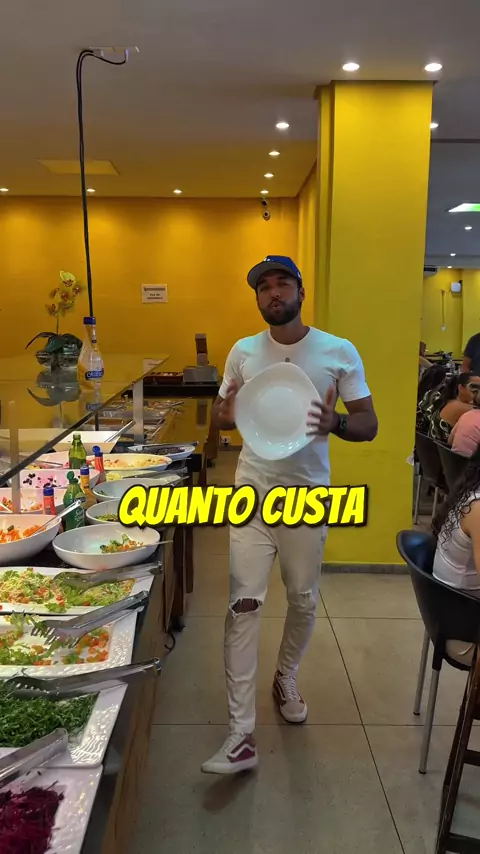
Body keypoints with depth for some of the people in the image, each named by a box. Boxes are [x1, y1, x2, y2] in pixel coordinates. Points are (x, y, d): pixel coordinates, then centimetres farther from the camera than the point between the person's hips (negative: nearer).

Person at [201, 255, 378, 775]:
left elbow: (368, 425, -4)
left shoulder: (340, 352, -5)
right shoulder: (242, 352, 1)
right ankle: (242, 735, 7)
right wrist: (227, 414, -16)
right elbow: (220, 417, 10)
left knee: (303, 601, 15)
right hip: (253, 492, 1)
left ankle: (285, 679, 44)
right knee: (244, 604, -4)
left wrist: (333, 424, -26)